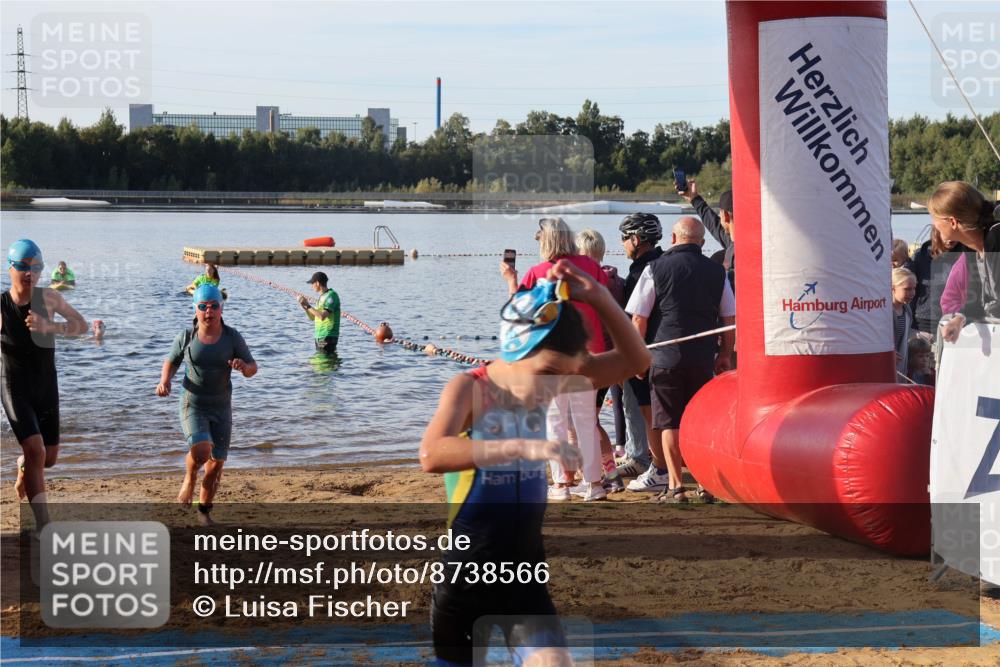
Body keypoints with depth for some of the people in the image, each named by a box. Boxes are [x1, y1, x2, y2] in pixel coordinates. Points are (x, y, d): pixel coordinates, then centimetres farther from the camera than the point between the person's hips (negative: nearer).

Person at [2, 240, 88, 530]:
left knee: (49, 458, 14)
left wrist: (49, 326, -20)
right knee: (35, 451, -21)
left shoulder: (49, 298, -7)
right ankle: (44, 526, -18)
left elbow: (82, 325, -4)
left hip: (47, 387, 4)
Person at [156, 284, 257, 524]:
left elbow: (252, 369, -7)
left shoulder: (232, 337, -9)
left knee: (217, 463, 8)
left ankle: (204, 509, 32)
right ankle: (189, 478, 8)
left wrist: (243, 366, -30)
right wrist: (164, 381, -11)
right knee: (201, 451, -27)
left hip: (221, 408, 2)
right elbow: (171, 362, 9)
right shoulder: (186, 337, -8)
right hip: (192, 406, -2)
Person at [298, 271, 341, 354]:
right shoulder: (322, 297, 16)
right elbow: (313, 317, 20)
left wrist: (308, 306, -17)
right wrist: (304, 306, 5)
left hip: (328, 337, -10)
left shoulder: (331, 296, -13)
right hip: (319, 337, 10)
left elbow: (322, 316, -24)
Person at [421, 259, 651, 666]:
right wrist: (522, 447, -45)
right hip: (465, 576, -4)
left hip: (525, 574, 4)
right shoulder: (470, 389, -16)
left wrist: (598, 298, -15)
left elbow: (635, 361, -1)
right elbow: (432, 455, -35)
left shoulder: (546, 382, 0)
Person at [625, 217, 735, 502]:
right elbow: (730, 319, 9)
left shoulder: (656, 269, -2)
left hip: (666, 356, -3)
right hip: (704, 358, 3)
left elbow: (638, 319, -4)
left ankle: (675, 487, 1)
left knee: (669, 423, 3)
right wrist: (725, 355, 19)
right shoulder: (716, 271, 6)